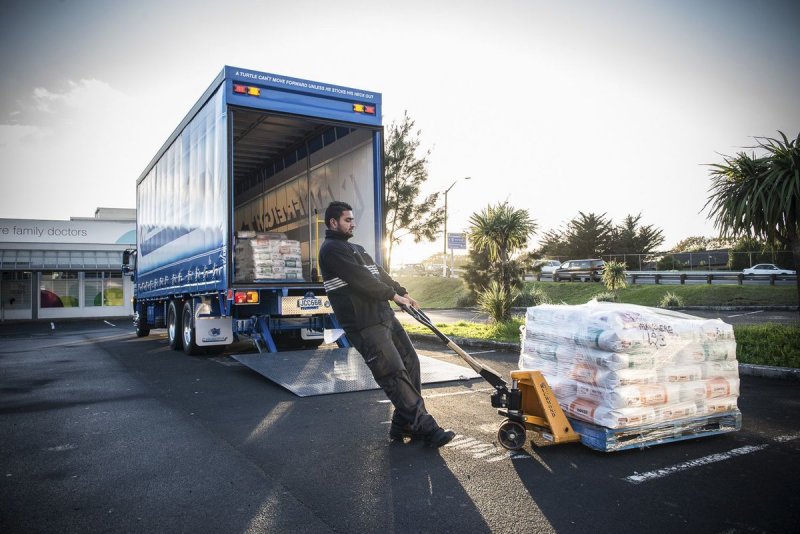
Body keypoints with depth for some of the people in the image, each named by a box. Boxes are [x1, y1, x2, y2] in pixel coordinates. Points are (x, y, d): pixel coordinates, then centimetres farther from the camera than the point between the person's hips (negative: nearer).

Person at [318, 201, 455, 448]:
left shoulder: (356, 248, 23)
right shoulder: (331, 249, -8)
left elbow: (378, 273, 25)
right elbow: (360, 279, -16)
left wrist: (403, 292, 16)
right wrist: (393, 294, -8)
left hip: (385, 316, 10)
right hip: (364, 325, -10)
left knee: (410, 364, 8)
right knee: (395, 376, -9)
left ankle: (405, 425, 17)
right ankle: (425, 428, -5)